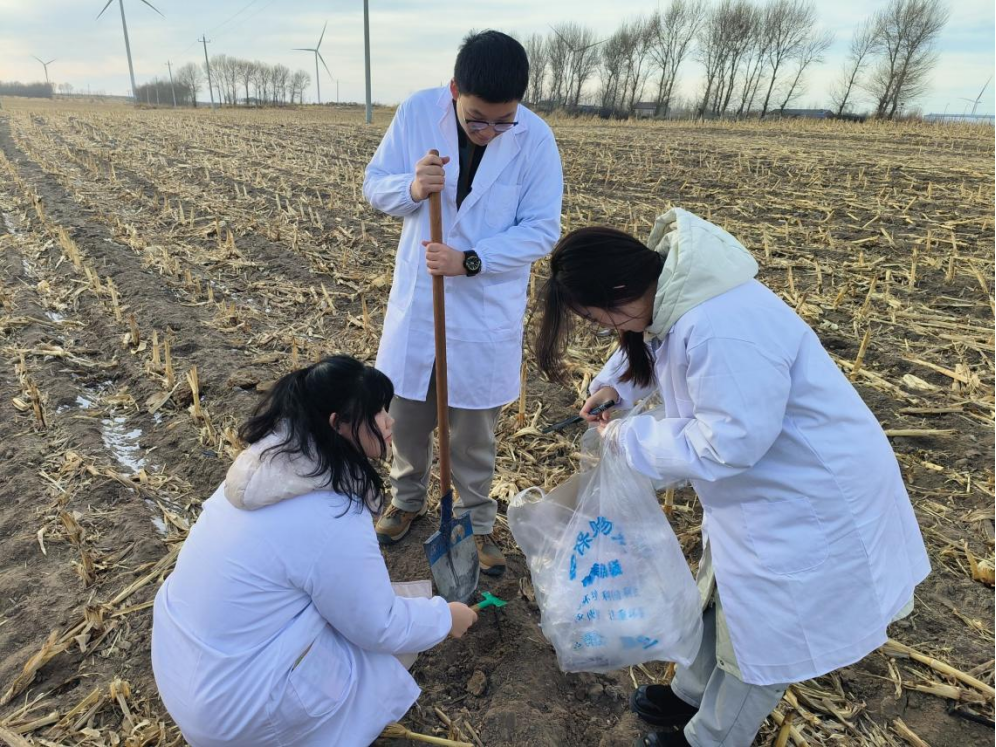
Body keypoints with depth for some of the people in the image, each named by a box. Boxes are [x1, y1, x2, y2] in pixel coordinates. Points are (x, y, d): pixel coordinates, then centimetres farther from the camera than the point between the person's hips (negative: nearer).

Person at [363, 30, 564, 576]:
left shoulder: (536, 140, -13)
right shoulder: (416, 112, -9)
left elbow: (542, 230, -11)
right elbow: (374, 185, -2)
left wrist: (470, 260, -24)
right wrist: (412, 188, -25)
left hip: (486, 307, -2)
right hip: (417, 295, 2)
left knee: (474, 431, 12)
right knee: (408, 413, 16)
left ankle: (476, 523, 35)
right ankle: (407, 501, 43)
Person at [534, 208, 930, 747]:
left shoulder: (723, 331, -38)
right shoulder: (674, 290, -8)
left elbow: (724, 445, -31)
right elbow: (649, 347, 13)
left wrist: (627, 436, -19)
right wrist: (613, 386, -4)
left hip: (812, 497, -9)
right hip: (757, 481, 9)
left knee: (762, 629, 12)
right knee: (719, 597, 26)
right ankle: (692, 695, 49)